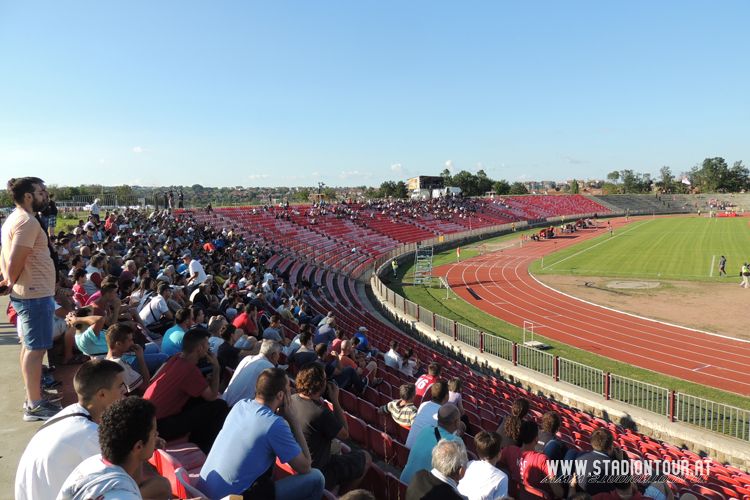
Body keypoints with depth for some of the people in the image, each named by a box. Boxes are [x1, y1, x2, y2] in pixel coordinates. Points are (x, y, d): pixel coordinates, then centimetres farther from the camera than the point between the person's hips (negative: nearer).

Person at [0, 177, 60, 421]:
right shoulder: (27, 221, -18)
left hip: (26, 293, 11)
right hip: (35, 294, -11)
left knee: (29, 346, 17)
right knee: (36, 349, -5)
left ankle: (32, 397, 27)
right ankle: (35, 406, 0)